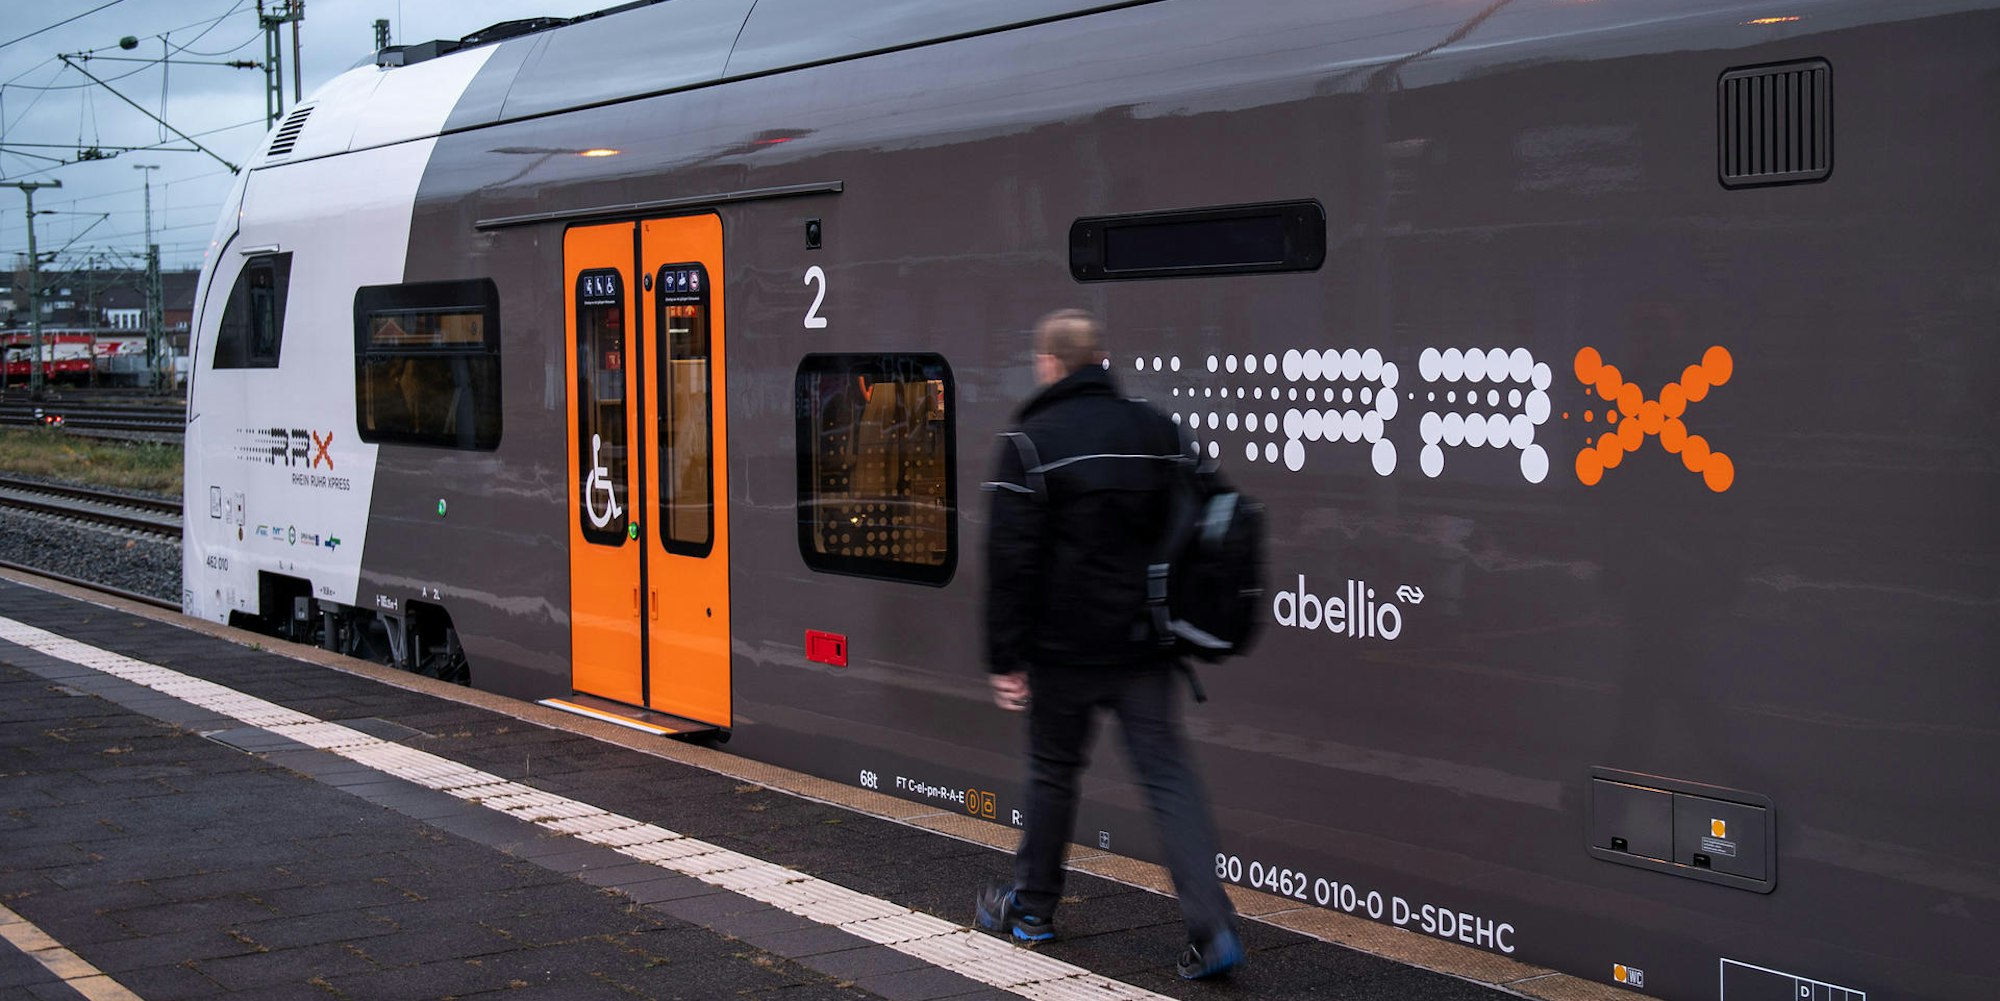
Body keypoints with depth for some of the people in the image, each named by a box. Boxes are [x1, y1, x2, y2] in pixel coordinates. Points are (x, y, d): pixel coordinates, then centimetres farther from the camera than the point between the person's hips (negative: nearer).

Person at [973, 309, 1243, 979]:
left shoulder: (1031, 442, -9)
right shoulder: (1158, 432, 8)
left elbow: (1011, 560, -12)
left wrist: (1005, 657, -7)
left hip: (1067, 647, -4)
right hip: (1145, 646, 4)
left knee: (1053, 772, 13)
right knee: (1168, 777, 2)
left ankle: (1031, 909, 28)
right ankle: (1211, 927, -8)